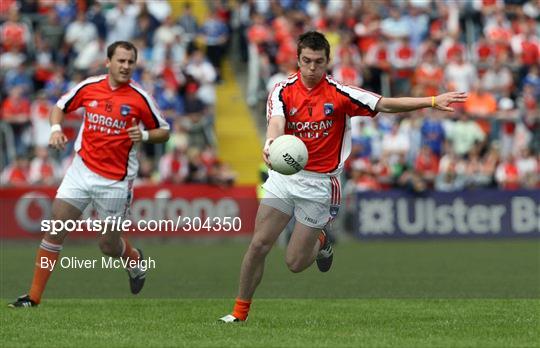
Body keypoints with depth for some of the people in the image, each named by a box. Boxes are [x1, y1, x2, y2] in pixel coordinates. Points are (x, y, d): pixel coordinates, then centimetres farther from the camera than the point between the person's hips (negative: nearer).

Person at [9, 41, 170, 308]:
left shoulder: (139, 97, -7)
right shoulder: (89, 87, 0)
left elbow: (163, 132, 3)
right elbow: (60, 106, 16)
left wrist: (144, 135, -18)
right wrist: (56, 128, -4)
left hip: (115, 180, -2)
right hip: (82, 169, 2)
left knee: (109, 245, 5)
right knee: (55, 229, -8)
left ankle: (134, 259, 42)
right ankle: (34, 296, -2)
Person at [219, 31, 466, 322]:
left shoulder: (339, 93, -7)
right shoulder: (284, 91, -6)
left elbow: (386, 105, -6)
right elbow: (276, 121, -24)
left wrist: (432, 101, -14)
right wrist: (271, 142, -48)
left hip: (318, 182, -1)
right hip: (284, 175, 1)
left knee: (295, 263, -1)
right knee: (259, 244, -9)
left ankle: (321, 241, 34)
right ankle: (240, 310, 7)